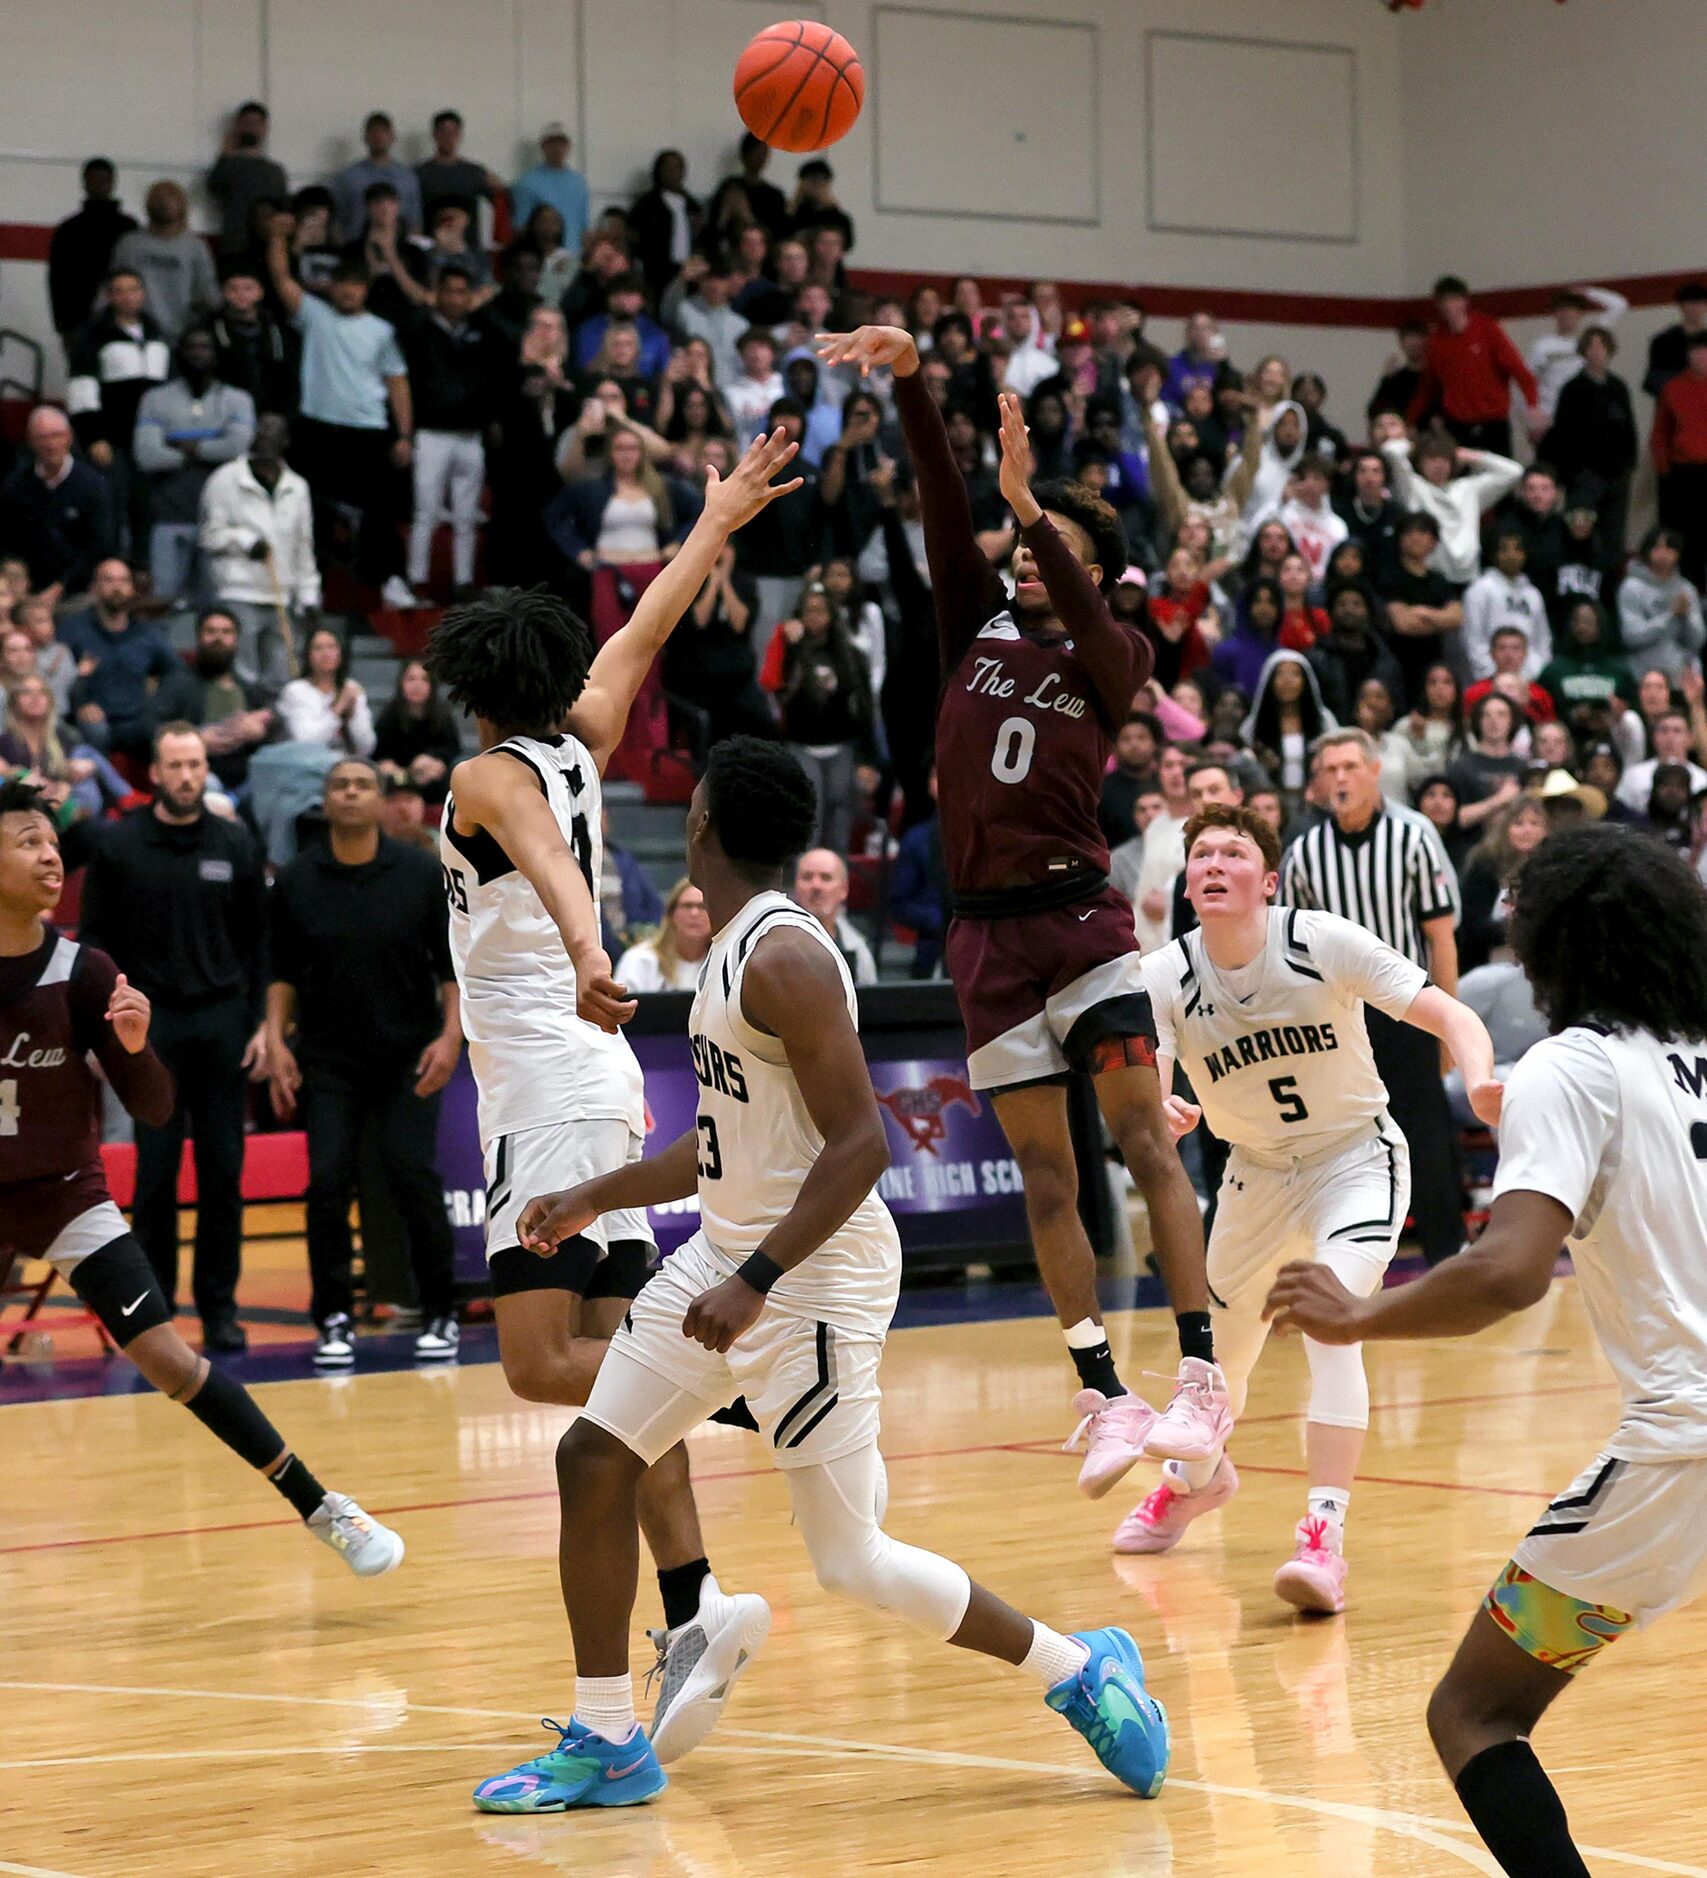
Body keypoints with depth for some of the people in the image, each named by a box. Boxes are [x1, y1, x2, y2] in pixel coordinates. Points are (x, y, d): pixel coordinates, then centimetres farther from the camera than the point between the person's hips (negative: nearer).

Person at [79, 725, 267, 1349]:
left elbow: (258, 940, 10)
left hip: (223, 1023, 2)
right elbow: (97, 941, 4)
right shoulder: (118, 845, 1)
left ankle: (220, 1306, 10)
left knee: (223, 1171, 3)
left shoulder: (235, 845, 6)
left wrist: (263, 1022, 3)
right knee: (155, 1173, -1)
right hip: (151, 1022, -1)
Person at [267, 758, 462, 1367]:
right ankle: (334, 1321, 5)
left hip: (409, 1059, -1)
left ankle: (440, 1316, 6)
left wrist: (451, 1034, -11)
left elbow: (452, 964, 0)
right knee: (327, 1184, -6)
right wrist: (275, 1039, -4)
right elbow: (282, 971, 8)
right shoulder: (295, 882, 1)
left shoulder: (423, 874, -2)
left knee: (414, 1178, -8)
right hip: (326, 1060, 1)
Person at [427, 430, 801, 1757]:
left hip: (550, 1099, -8)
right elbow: (642, 638, 28)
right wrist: (717, 523, 41)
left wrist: (586, 954, -46)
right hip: (602, 1097, 8)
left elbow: (549, 858, -27)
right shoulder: (578, 749, 15)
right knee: (609, 1364, 2)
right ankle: (690, 1615, -4)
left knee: (544, 1365, -14)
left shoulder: (492, 775, -5)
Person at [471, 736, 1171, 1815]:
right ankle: (606, 1747, 13)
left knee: (852, 1563, -6)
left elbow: (862, 1143, -25)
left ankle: (1082, 1674, 10)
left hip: (814, 1277, -10)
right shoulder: (734, 946, 11)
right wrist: (596, 1198, 25)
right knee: (593, 1459, 5)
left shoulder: (784, 957, -20)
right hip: (726, 1256, 10)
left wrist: (755, 1281, -29)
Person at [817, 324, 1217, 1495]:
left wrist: (1031, 505, -34)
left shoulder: (1115, 657, 2)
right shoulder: (978, 626, 11)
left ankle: (1202, 1375, -11)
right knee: (1046, 1173, 4)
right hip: (987, 929, 4)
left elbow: (1092, 630, -21)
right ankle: (1104, 1397, 7)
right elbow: (941, 504, 0)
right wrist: (911, 381, -13)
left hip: (1078, 914, -4)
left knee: (1145, 1136, -11)